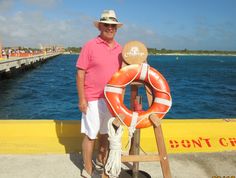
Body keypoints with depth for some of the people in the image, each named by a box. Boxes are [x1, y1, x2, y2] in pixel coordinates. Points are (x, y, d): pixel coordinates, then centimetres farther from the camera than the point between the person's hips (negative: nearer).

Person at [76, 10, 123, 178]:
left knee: (106, 133, 17)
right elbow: (80, 74, -10)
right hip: (93, 100, -5)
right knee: (91, 135, 3)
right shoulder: (90, 46, -9)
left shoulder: (120, 48, 6)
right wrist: (82, 99, -13)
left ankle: (101, 160, 38)